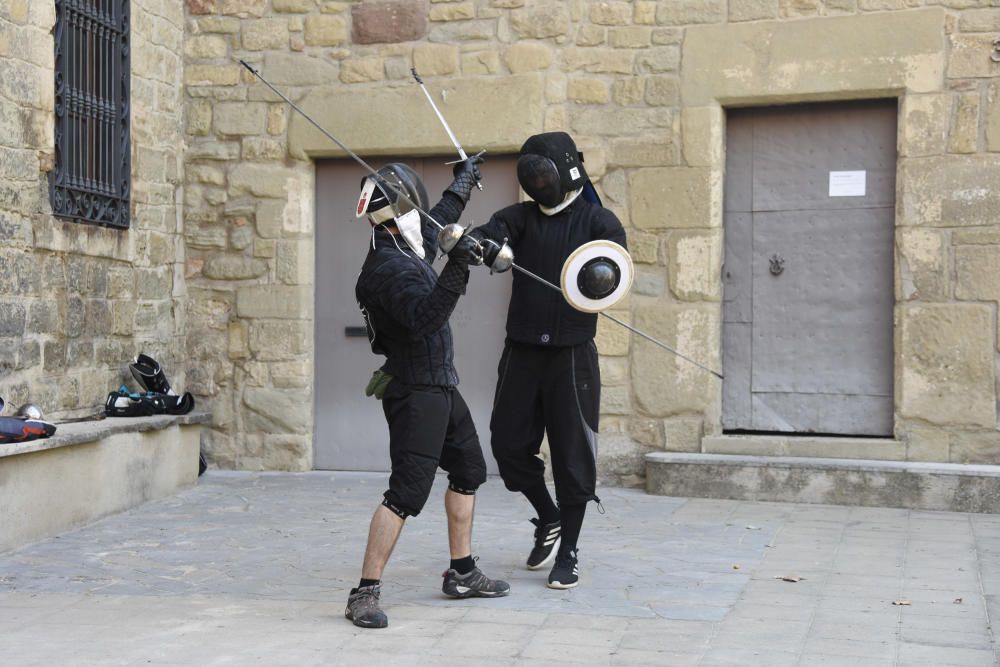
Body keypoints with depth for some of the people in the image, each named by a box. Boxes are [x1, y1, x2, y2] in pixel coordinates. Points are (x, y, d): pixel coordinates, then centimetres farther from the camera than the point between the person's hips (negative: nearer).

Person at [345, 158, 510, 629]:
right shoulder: (390, 269, -22)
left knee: (468, 471, 20)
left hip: (440, 387, 11)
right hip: (416, 392, -11)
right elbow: (426, 316, -37)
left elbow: (437, 221, 31)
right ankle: (365, 594, -9)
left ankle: (462, 574, 30)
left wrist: (462, 186, 42)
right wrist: (456, 271, -47)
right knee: (407, 492, -13)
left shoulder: (409, 250, 9)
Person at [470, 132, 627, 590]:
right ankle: (549, 521, 30)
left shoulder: (597, 220, -2)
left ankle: (567, 554, 14)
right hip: (522, 353, 4)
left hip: (571, 354, -3)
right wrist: (473, 243, -39)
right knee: (509, 444, 5)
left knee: (572, 454, 0)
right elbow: (491, 233, -15)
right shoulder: (520, 217, 6)